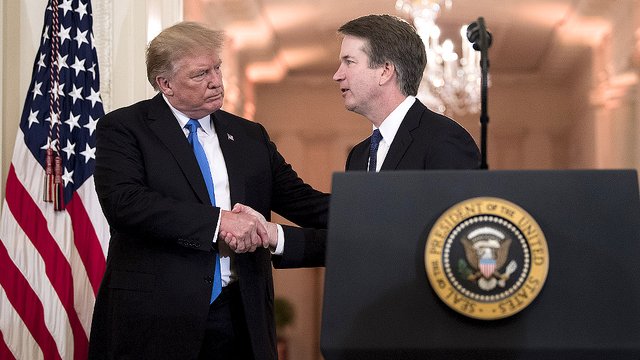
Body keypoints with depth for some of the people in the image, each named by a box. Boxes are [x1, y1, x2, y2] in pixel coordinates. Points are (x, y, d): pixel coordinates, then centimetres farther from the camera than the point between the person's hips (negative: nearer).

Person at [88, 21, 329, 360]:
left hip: (240, 316, 4)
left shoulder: (250, 135, 16)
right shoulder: (123, 128, 0)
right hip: (156, 319, -4)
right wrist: (218, 221, -21)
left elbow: (302, 201, 15)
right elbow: (124, 201, -16)